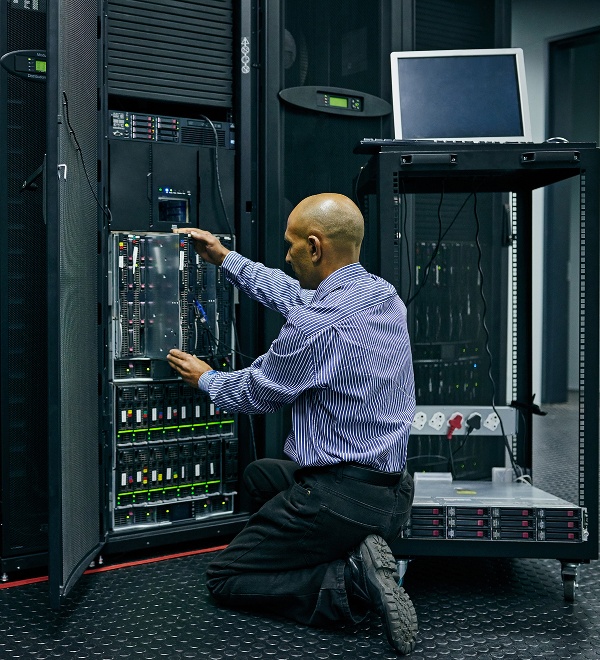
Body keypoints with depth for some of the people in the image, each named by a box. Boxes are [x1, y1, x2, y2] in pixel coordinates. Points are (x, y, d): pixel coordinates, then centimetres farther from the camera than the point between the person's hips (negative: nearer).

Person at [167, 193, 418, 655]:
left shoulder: (318, 324, -23)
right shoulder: (383, 294, 4)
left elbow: (254, 394, -6)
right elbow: (294, 295, 22)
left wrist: (205, 379, 16)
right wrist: (225, 259, 30)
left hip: (342, 499, -9)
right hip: (393, 491, 9)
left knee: (224, 580, 7)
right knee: (259, 473, 31)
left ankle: (351, 583, -11)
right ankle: (357, 554, 12)